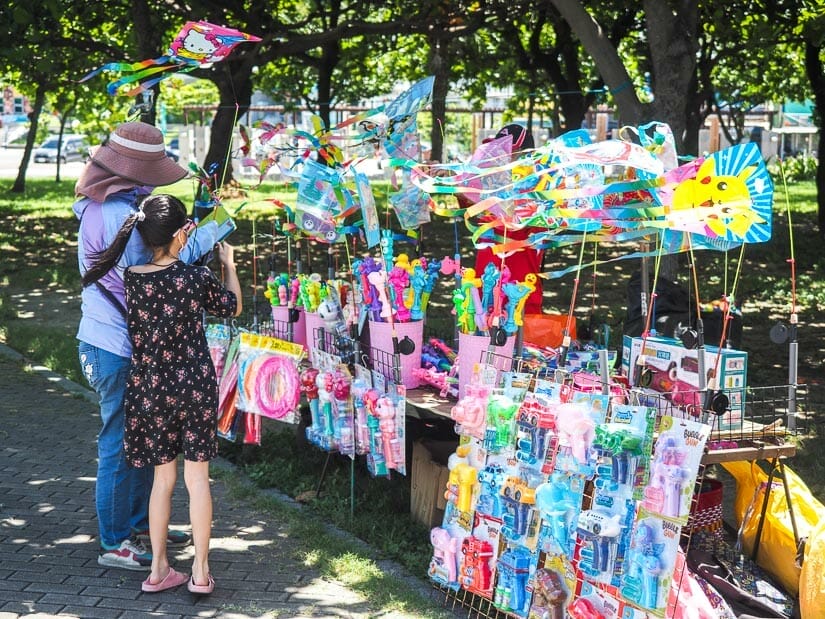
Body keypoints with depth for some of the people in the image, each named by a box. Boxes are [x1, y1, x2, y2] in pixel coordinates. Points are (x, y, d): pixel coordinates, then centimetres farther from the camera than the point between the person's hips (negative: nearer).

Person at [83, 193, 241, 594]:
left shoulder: (131, 279, -8)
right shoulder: (197, 278, -14)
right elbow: (233, 307, 6)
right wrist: (229, 264, 19)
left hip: (149, 390, 3)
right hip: (194, 387, -3)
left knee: (163, 478, 14)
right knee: (197, 478, 7)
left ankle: (158, 569, 18)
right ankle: (200, 571, 11)